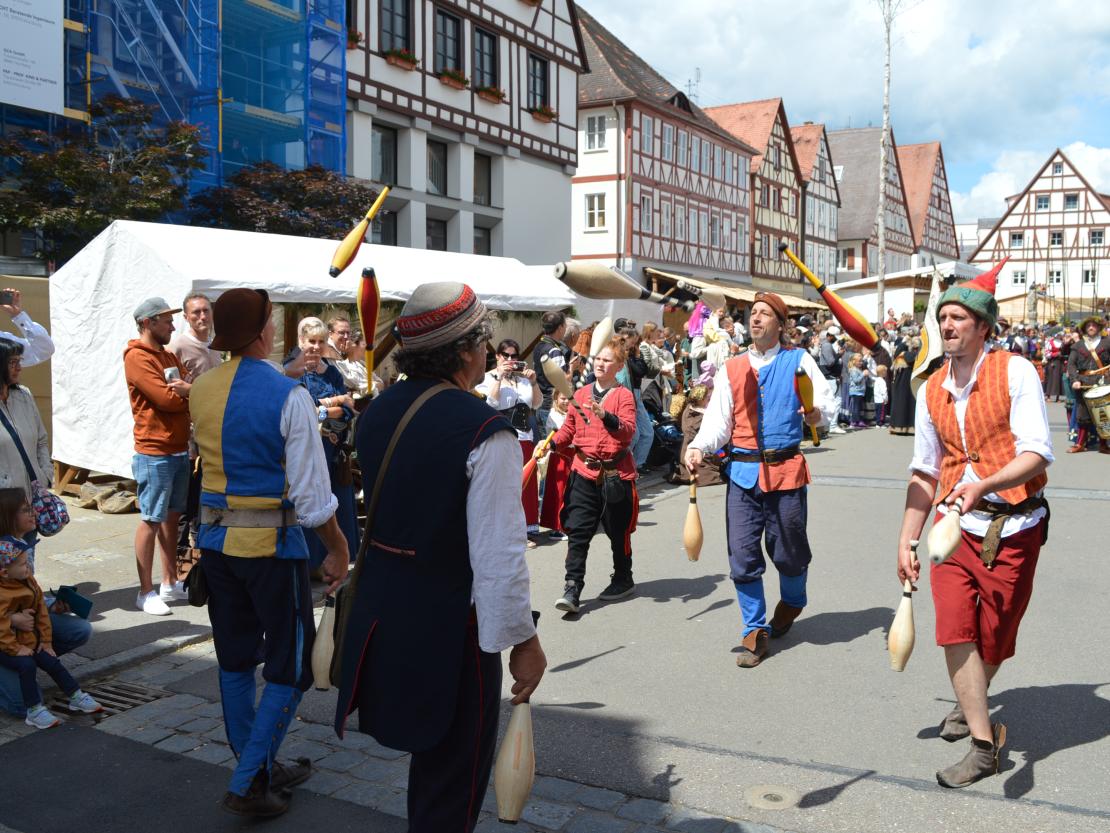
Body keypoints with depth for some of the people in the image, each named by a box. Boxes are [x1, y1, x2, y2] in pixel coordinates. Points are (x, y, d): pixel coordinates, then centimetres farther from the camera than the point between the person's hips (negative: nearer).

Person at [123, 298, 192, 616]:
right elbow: (166, 399, -21)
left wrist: (185, 389, -15)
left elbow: (189, 395, 8)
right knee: (151, 520, -3)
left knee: (172, 516, 13)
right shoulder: (137, 357, -12)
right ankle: (146, 592, 4)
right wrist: (189, 391, -2)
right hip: (155, 452, -8)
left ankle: (170, 583, 22)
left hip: (180, 449, 8)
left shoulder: (169, 357, 16)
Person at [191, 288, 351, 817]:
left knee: (235, 662, 17)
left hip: (216, 541, 7)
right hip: (273, 545, -7)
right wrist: (338, 549, -5)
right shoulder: (288, 396, -17)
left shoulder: (201, 391, 3)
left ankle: (260, 769, 32)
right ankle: (246, 785, 7)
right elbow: (311, 491, -17)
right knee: (290, 670, 7)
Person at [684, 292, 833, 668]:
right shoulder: (732, 368, 10)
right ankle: (755, 631, 14)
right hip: (743, 471, 2)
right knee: (743, 557, -1)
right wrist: (699, 447, -12)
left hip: (786, 470, -2)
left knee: (788, 552, 8)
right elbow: (718, 421, 6)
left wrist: (817, 413, -27)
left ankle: (792, 602, 41)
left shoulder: (798, 360, 4)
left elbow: (826, 404, -4)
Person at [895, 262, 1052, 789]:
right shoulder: (932, 391, 7)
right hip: (956, 525, 4)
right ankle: (984, 743, 4)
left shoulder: (1015, 372, -8)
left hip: (1014, 526, -3)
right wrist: (907, 539, 8)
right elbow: (924, 473, 12)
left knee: (994, 635, 8)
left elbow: (1037, 453, -15)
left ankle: (970, 702, 38)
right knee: (954, 631, -8)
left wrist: (983, 485, -32)